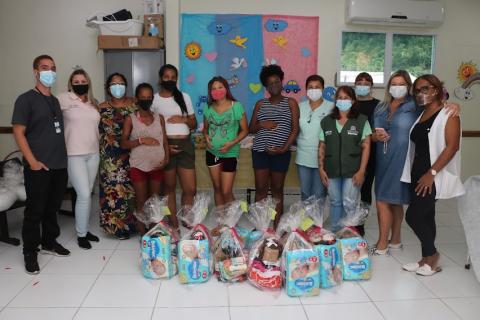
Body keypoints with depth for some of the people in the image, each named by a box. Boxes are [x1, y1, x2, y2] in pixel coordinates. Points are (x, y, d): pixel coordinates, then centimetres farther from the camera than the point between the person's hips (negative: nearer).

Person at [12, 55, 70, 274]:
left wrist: (63, 156, 12)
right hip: (38, 167, -6)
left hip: (60, 165, 6)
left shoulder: (55, 100, 14)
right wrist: (32, 162, -15)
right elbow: (18, 133, -9)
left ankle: (49, 242, 30)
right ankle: (30, 251, 15)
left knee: (53, 207, 15)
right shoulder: (26, 99, -5)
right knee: (35, 210, 2)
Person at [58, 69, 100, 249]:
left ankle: (84, 229, 25)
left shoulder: (94, 103, 13)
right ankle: (81, 234, 8)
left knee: (87, 194, 12)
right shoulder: (64, 99, -5)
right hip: (74, 155, -5)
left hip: (93, 154, 5)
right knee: (84, 195, -8)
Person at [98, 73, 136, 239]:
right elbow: (99, 132, 4)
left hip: (132, 154, 1)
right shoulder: (102, 107, 4)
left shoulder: (134, 103, 7)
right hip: (111, 157, -1)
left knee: (132, 188, 4)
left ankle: (132, 222, 19)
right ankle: (118, 226, 11)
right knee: (114, 189, -2)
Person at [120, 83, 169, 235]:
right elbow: (123, 144, -5)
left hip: (157, 165, 2)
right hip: (139, 165, -2)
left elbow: (165, 141, 7)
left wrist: (166, 158, -7)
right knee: (141, 201, 5)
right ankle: (142, 233, 15)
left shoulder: (159, 118, 6)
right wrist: (141, 140, -18)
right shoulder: (130, 119, -2)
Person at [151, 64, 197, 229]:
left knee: (190, 188, 0)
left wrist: (184, 119, -7)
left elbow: (194, 124, 14)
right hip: (166, 145, -2)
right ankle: (174, 224, 17)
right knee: (169, 186, 6)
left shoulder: (185, 97, 11)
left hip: (185, 144, 3)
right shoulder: (154, 99, 2)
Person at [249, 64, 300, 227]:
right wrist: (261, 124, -11)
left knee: (277, 190, 6)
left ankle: (277, 227, 12)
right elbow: (251, 129, 12)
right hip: (260, 151, 2)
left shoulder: (291, 103, 4)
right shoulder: (260, 104, 11)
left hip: (281, 153, -2)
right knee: (260, 189, 3)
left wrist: (284, 148, -14)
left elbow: (295, 129, -2)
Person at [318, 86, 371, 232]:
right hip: (332, 170, 3)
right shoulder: (326, 121, 8)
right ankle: (335, 233, 26)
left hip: (353, 171, -3)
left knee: (349, 204, -2)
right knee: (335, 202, 12)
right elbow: (322, 147, 9)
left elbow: (366, 147, -3)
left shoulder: (362, 121, -1)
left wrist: (361, 171, -10)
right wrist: (321, 168, 2)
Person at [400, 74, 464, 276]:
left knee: (413, 216, -8)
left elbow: (452, 146, -16)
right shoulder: (421, 115, 15)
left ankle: (432, 255, 12)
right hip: (418, 174, 7)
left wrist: (432, 173, -21)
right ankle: (427, 259, 22)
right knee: (425, 217, 12)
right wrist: (415, 173, 6)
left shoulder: (448, 113, -7)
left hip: (435, 177, -7)